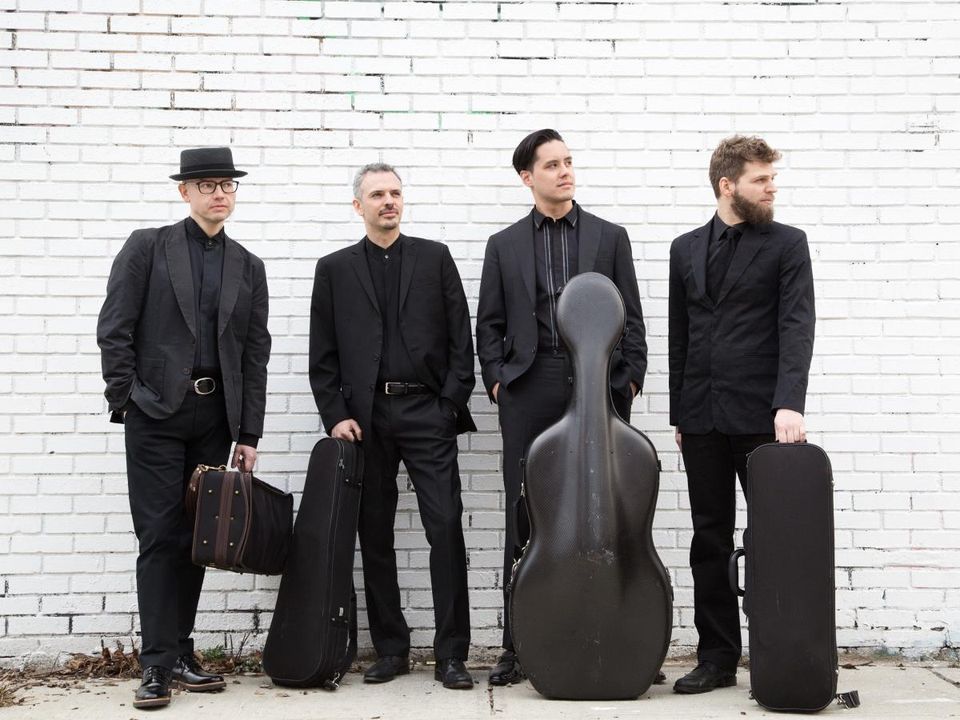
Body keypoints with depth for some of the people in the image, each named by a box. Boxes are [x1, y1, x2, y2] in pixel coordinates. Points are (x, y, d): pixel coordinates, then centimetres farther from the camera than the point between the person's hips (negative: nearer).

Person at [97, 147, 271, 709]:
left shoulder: (248, 267, 12)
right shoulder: (147, 247, 3)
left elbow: (255, 354, 10)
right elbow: (114, 330, -2)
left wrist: (249, 434, 5)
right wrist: (126, 401, -8)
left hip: (216, 418, 3)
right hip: (157, 413, -3)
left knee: (196, 536, 7)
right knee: (160, 536, -3)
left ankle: (180, 652, 17)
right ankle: (158, 664, 2)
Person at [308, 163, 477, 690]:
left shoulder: (434, 258, 9)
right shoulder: (334, 269, 11)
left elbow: (460, 338, 5)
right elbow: (322, 355, 8)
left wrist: (452, 404, -3)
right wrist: (336, 415, -2)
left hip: (427, 412, -1)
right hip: (366, 417, 1)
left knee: (446, 528, -7)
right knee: (375, 537, 6)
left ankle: (451, 654, 0)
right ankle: (390, 650, 17)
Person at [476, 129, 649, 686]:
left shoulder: (610, 237, 11)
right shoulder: (504, 245, 12)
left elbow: (631, 316, 8)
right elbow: (489, 325, 12)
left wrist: (631, 378, 0)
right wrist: (497, 379, 1)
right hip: (530, 391, 0)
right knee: (524, 516, 2)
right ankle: (518, 643, 9)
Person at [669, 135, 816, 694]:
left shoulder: (787, 245, 1)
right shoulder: (686, 249, 12)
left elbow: (797, 328, -9)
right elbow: (679, 337, 14)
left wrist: (789, 404, -22)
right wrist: (679, 414, 11)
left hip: (761, 418, -4)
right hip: (702, 421, 4)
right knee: (710, 541, 9)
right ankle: (718, 658, 18)